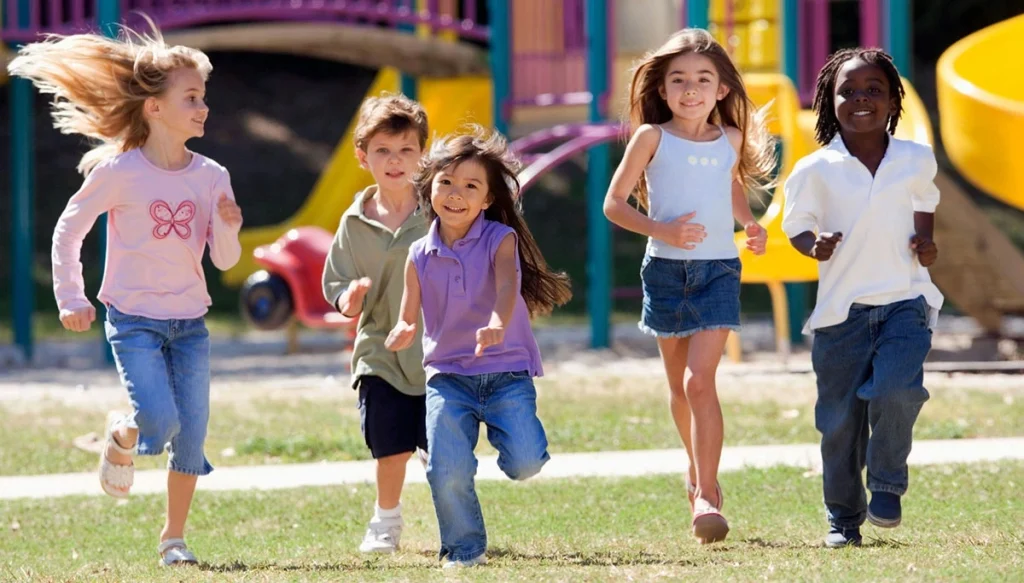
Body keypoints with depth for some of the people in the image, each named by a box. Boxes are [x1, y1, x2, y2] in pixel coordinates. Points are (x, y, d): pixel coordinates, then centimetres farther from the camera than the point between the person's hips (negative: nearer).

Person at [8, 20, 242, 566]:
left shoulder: (212, 177, 0)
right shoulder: (118, 171, -11)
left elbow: (224, 260, 5)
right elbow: (69, 230, 1)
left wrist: (228, 228, -16)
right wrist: (71, 300, 1)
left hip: (189, 324, 4)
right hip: (134, 320, -4)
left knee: (191, 437, 2)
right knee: (160, 426, -18)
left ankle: (173, 537, 19)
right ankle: (121, 440, 18)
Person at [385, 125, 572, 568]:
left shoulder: (500, 240, -5)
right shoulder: (421, 256, 4)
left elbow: (507, 285, -24)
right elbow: (409, 316, 6)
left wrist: (497, 324, -46)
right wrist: (402, 333, -20)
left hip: (507, 371, -2)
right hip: (447, 376, 2)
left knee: (525, 463, -18)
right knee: (447, 472, -14)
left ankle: (499, 430, 17)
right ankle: (464, 549, 10)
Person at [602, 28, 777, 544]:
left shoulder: (732, 139, 4)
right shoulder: (652, 137, -4)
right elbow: (614, 203, -3)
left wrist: (750, 224, 6)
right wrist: (660, 230, -17)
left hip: (718, 269, 0)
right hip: (665, 269, 0)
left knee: (699, 380, -14)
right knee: (679, 385, 13)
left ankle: (706, 495, -15)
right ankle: (699, 471, 37)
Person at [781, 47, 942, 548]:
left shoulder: (917, 161, 3)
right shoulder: (815, 170, -4)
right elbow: (796, 224, 7)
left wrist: (925, 241, 5)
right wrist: (814, 244, -14)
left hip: (904, 300, 0)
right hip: (841, 309, 0)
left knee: (897, 391, -23)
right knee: (839, 418, 3)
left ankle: (887, 484, 1)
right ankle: (843, 519, 20)